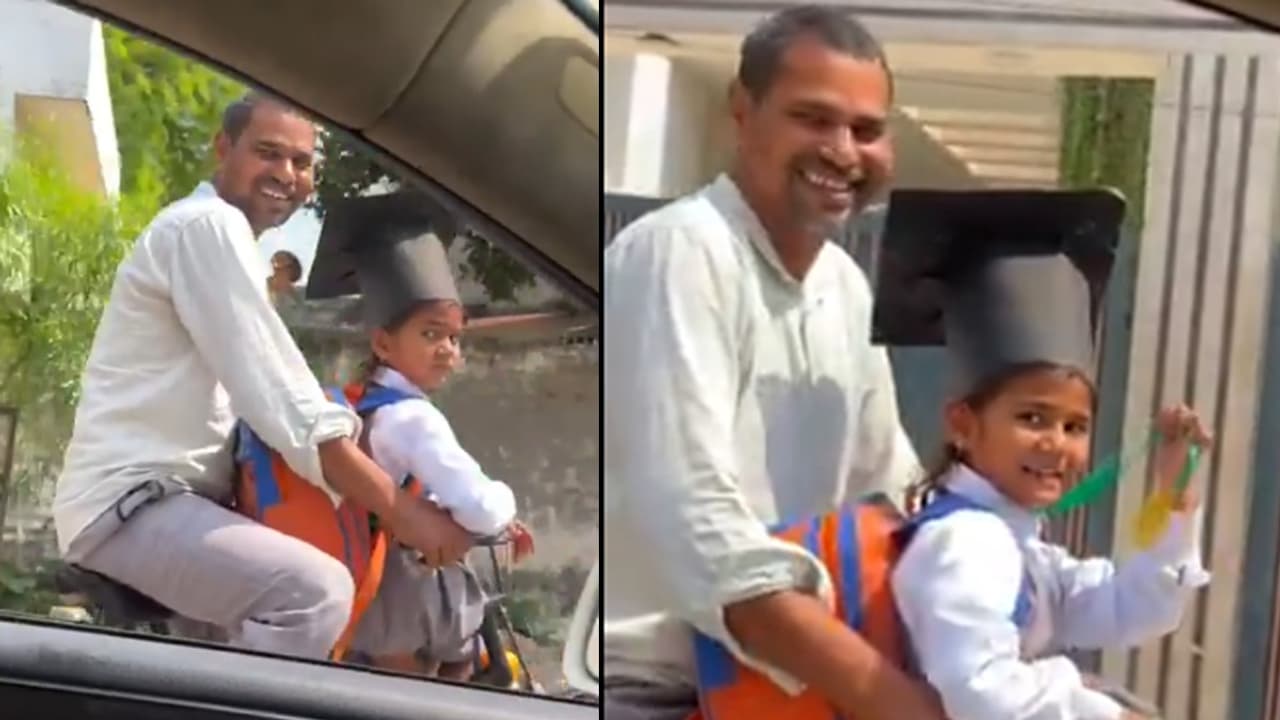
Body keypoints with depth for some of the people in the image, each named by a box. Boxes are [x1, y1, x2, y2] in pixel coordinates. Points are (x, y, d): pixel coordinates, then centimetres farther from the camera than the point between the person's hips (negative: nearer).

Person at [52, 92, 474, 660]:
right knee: (318, 590, -30)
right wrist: (401, 511, -19)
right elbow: (283, 404, -20)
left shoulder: (215, 231, 23)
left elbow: (256, 398, 20)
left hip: (160, 497, 11)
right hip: (131, 502, -11)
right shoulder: (209, 224, -10)